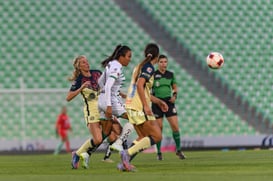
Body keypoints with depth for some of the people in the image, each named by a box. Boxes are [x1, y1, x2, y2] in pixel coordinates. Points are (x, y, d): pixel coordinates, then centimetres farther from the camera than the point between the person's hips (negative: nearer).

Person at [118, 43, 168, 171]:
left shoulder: (140, 66, 20)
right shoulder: (149, 67, -8)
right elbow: (139, 85, -22)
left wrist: (158, 101, 31)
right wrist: (146, 105, -24)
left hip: (131, 105, 9)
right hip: (140, 108, -9)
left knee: (143, 138, 17)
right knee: (157, 136, -6)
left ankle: (124, 163, 6)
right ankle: (128, 153, -17)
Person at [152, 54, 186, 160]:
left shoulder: (170, 75, 7)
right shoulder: (153, 75, -4)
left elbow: (174, 87, 18)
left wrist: (174, 96, 1)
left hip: (169, 102, 3)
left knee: (175, 126, -6)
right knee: (159, 128, -2)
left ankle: (178, 150, 7)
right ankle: (159, 152, 11)